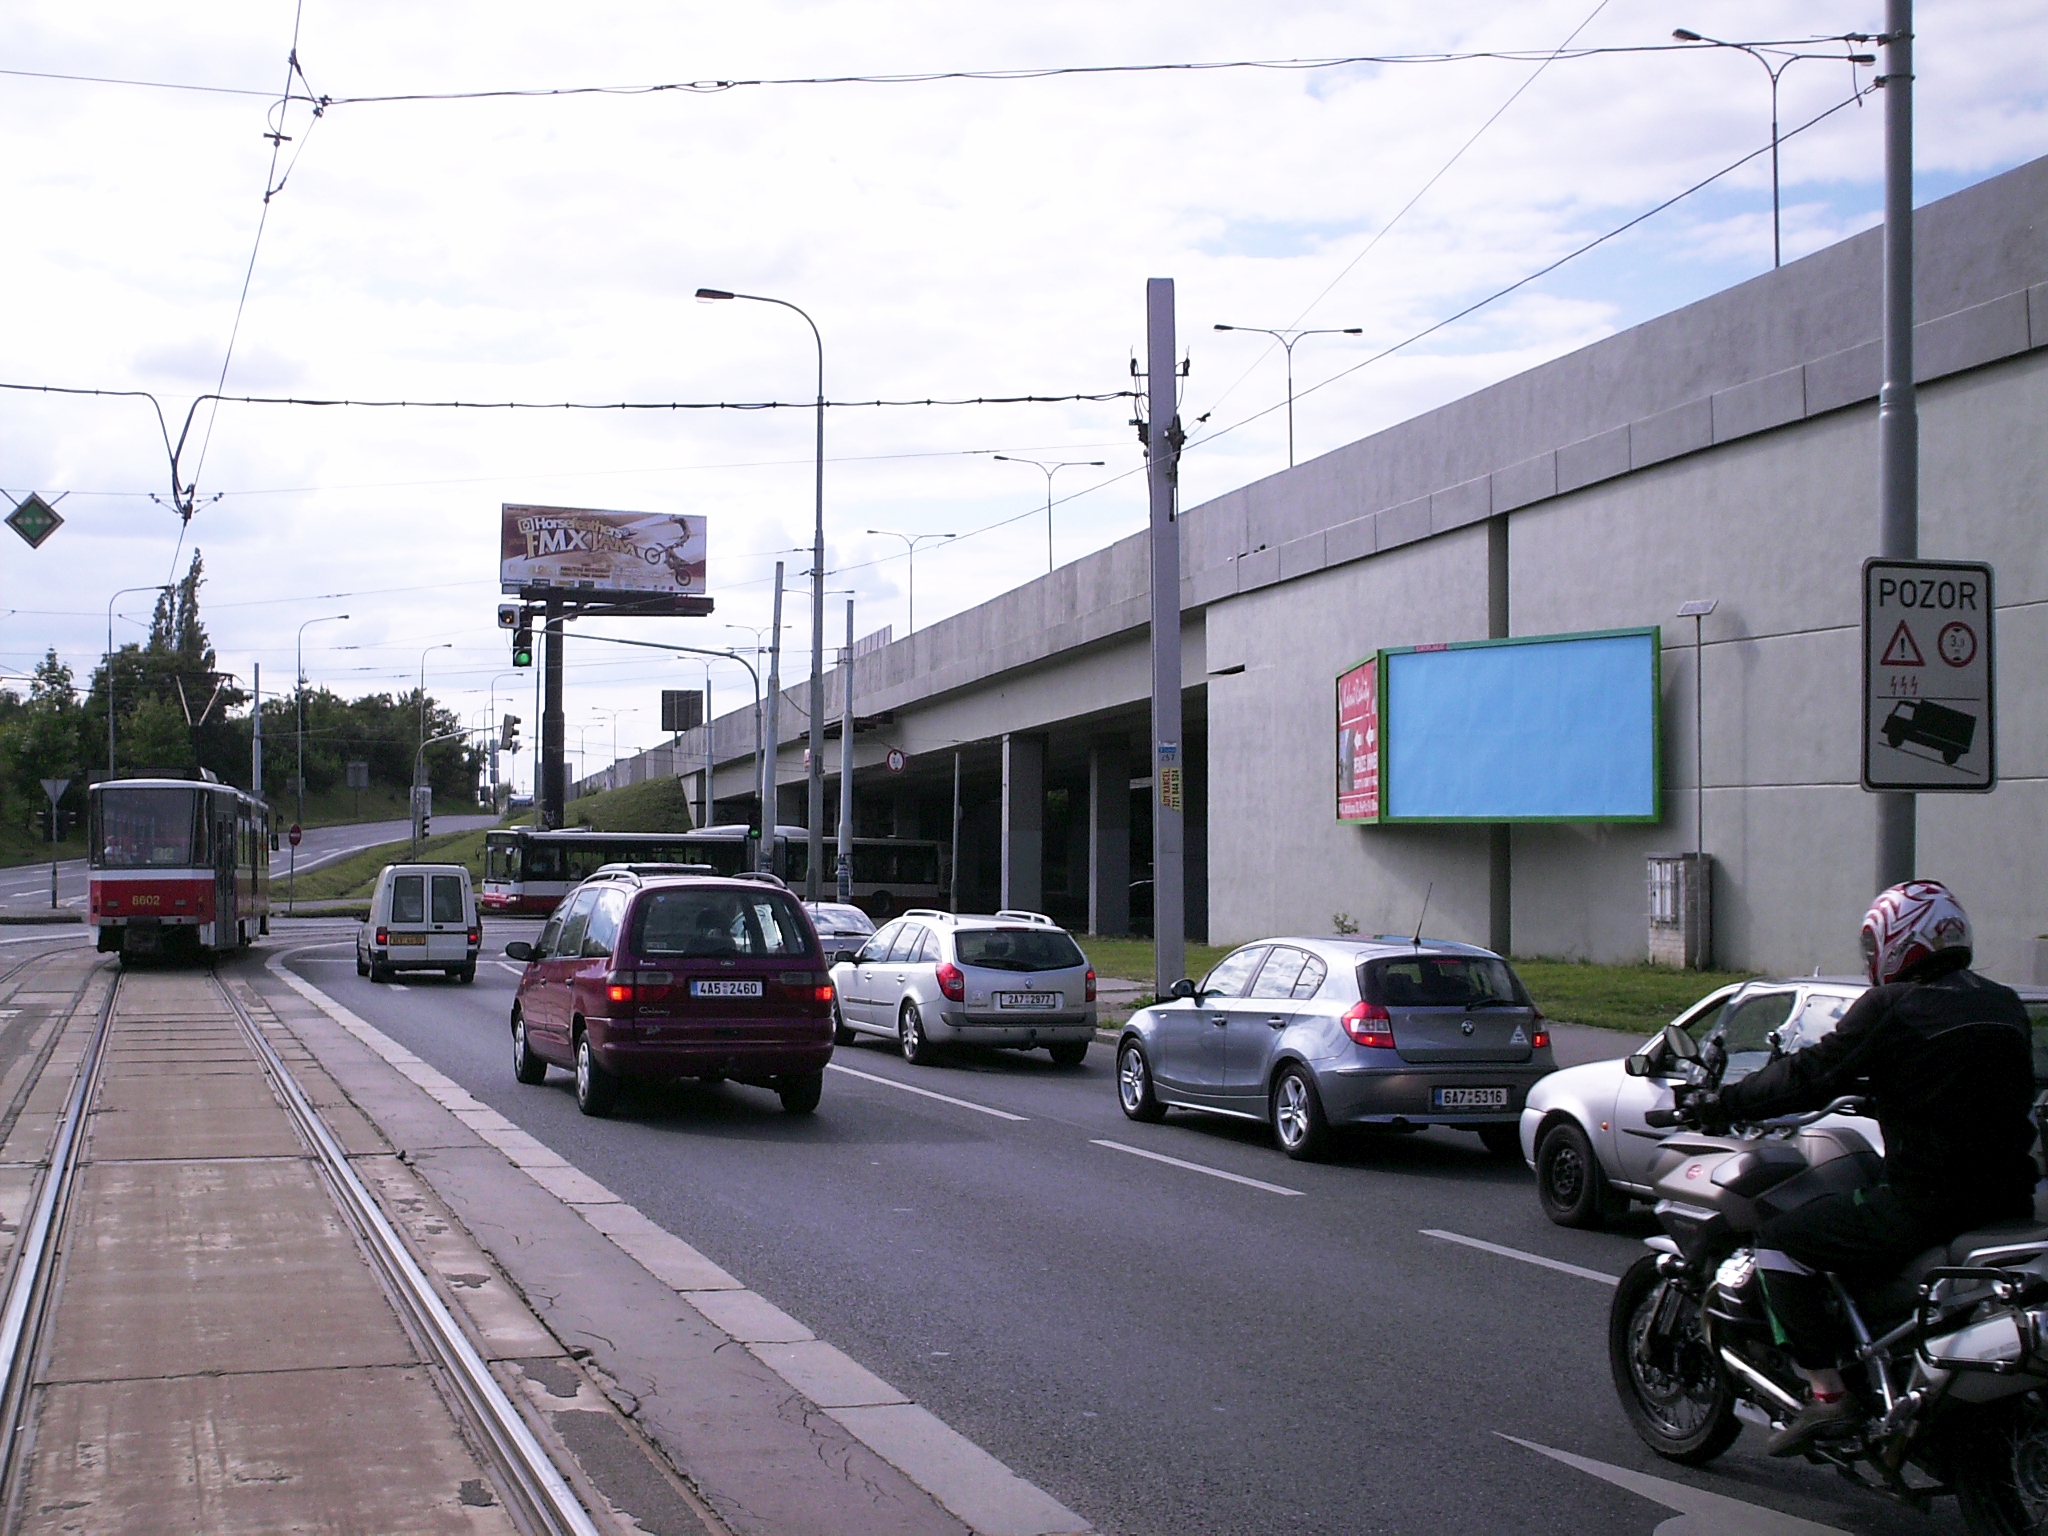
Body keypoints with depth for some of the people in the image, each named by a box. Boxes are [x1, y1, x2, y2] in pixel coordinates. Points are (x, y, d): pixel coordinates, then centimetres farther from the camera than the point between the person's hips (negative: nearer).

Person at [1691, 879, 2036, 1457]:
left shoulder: (1893, 1007, -8)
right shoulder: (2005, 1006, 13)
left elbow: (1811, 1077, -9)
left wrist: (1720, 1103, 2)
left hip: (1925, 1203, -8)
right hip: (2008, 1204, 8)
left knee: (1781, 1240, 2)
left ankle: (1827, 1392, -6)